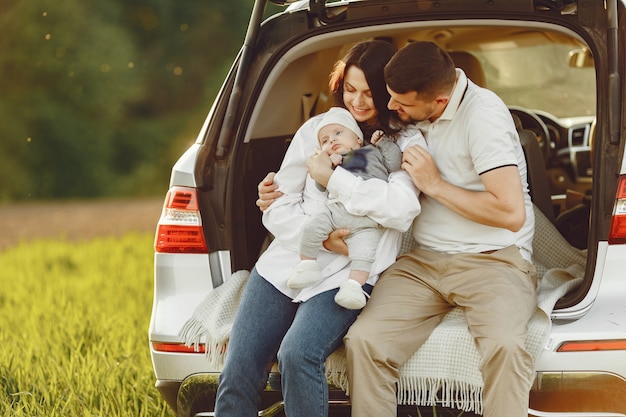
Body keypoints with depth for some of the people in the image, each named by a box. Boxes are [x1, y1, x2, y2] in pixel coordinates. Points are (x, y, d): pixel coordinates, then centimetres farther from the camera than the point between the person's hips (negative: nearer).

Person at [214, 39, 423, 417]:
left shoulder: (405, 144, 3)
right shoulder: (316, 129, 12)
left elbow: (402, 210, -16)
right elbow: (278, 208, 9)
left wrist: (333, 177, -11)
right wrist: (321, 238, -9)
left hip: (346, 275, -4)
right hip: (285, 263, 4)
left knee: (298, 355, -30)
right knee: (237, 372, -11)